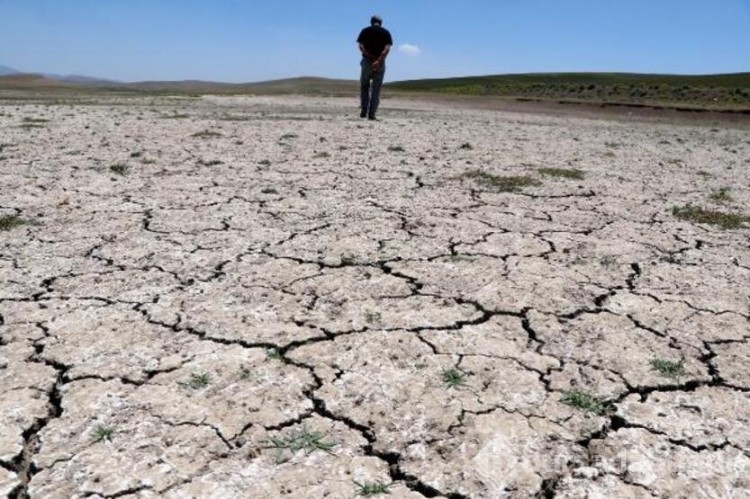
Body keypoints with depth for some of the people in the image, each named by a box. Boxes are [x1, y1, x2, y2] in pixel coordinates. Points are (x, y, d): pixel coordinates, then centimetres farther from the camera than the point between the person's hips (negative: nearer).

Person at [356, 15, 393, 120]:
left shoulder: (365, 31, 8)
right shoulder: (386, 32, 7)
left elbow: (361, 46, -7)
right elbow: (387, 48, -9)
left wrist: (370, 57, -13)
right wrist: (379, 61, -19)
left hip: (367, 62, 0)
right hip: (380, 64, 0)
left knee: (364, 86, 16)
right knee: (376, 89, 6)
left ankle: (364, 110, 3)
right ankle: (372, 113, 1)